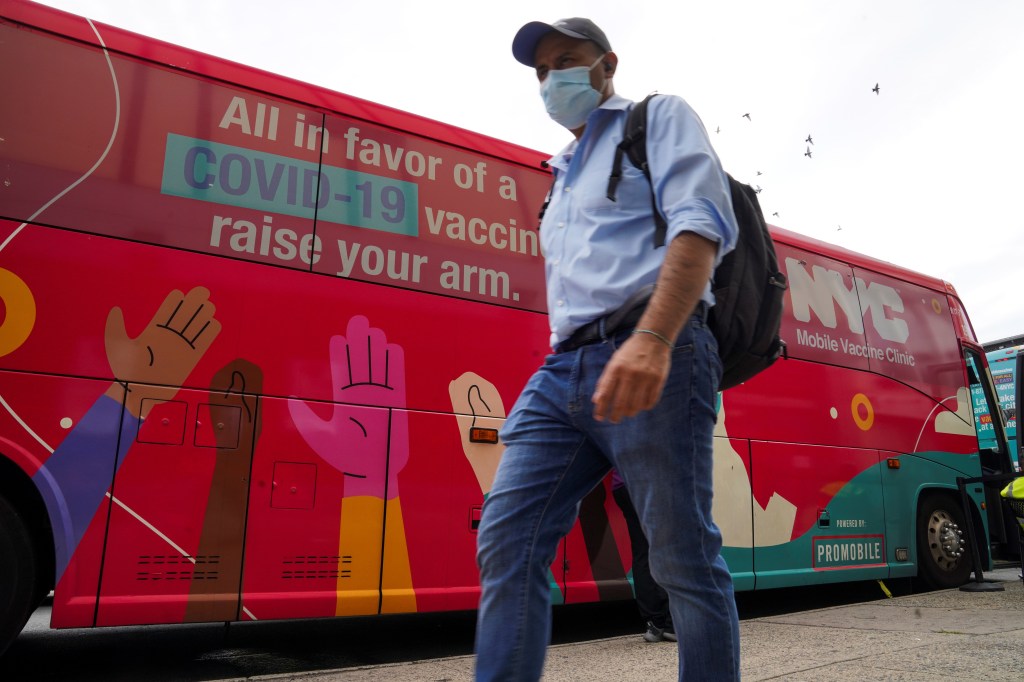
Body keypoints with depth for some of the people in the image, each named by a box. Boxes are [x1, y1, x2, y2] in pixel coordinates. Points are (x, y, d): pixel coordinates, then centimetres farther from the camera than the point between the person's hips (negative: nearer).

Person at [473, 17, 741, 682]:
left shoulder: (660, 117, 12)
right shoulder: (566, 176, 33)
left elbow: (702, 223, -8)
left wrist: (652, 339, -24)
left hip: (651, 357, -7)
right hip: (561, 370, 7)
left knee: (684, 559, -3)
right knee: (506, 542, -5)